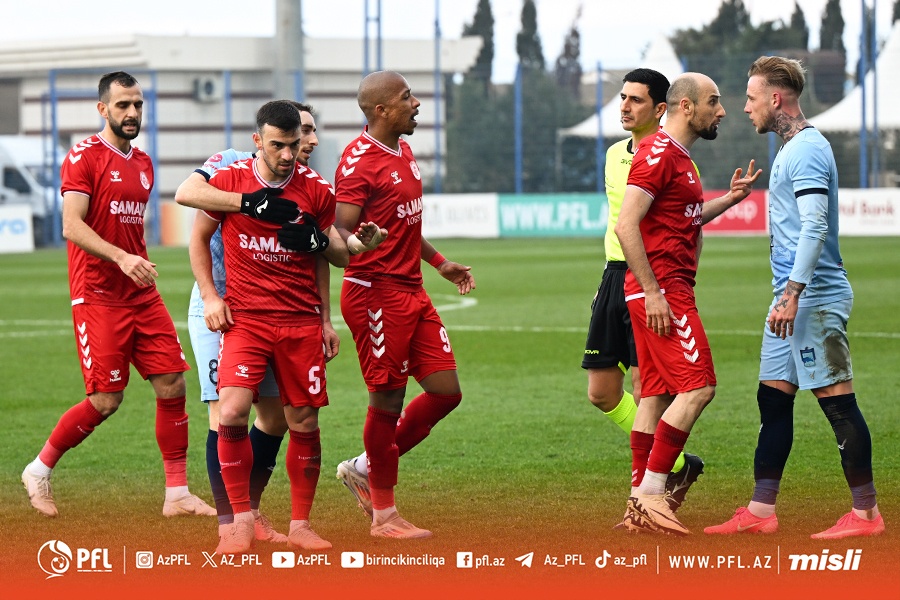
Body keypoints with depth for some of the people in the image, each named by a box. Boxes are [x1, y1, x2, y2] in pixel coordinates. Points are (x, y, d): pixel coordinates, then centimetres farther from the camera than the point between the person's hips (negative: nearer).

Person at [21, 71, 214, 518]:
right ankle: (39, 470, 10)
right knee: (106, 400, -9)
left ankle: (177, 494, 5)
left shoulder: (143, 163, 15)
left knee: (172, 385, -1)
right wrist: (121, 258, -30)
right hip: (97, 295, -7)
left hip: (142, 295, 7)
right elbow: (72, 226, -19)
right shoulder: (84, 157, -8)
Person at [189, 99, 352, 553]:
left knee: (304, 422, 2)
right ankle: (241, 521, -7)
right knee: (231, 413, -19)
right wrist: (209, 295, 4)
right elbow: (199, 238, 12)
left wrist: (320, 241, -4)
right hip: (243, 318, -2)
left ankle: (300, 524, 16)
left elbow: (343, 257, 14)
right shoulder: (229, 180, -2)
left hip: (301, 320, 2)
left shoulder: (315, 190, 1)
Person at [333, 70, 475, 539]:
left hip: (412, 290, 9)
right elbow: (340, 229, -19)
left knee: (446, 391, 7)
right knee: (388, 401, -3)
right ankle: (383, 514, 8)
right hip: (375, 294, -9)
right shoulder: (359, 160, -14)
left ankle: (365, 469, 21)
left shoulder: (403, 151, 15)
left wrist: (439, 262, 34)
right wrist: (355, 245, -41)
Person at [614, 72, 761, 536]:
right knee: (698, 386, -14)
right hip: (659, 290, -10)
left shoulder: (680, 157, 19)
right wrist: (653, 293, -23)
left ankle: (639, 505, 11)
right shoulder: (658, 153, -13)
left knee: (657, 394, 9)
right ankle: (651, 493, -14)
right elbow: (626, 225, -21)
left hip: (668, 291, 10)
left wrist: (729, 199, 18)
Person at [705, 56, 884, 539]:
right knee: (773, 399, 10)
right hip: (794, 299, 11)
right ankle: (760, 511, 12)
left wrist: (793, 293, -26)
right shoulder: (790, 150, 18)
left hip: (815, 299, -11)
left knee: (837, 401, -7)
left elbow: (814, 226, -23)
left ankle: (866, 513, -4)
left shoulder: (807, 150, -14)